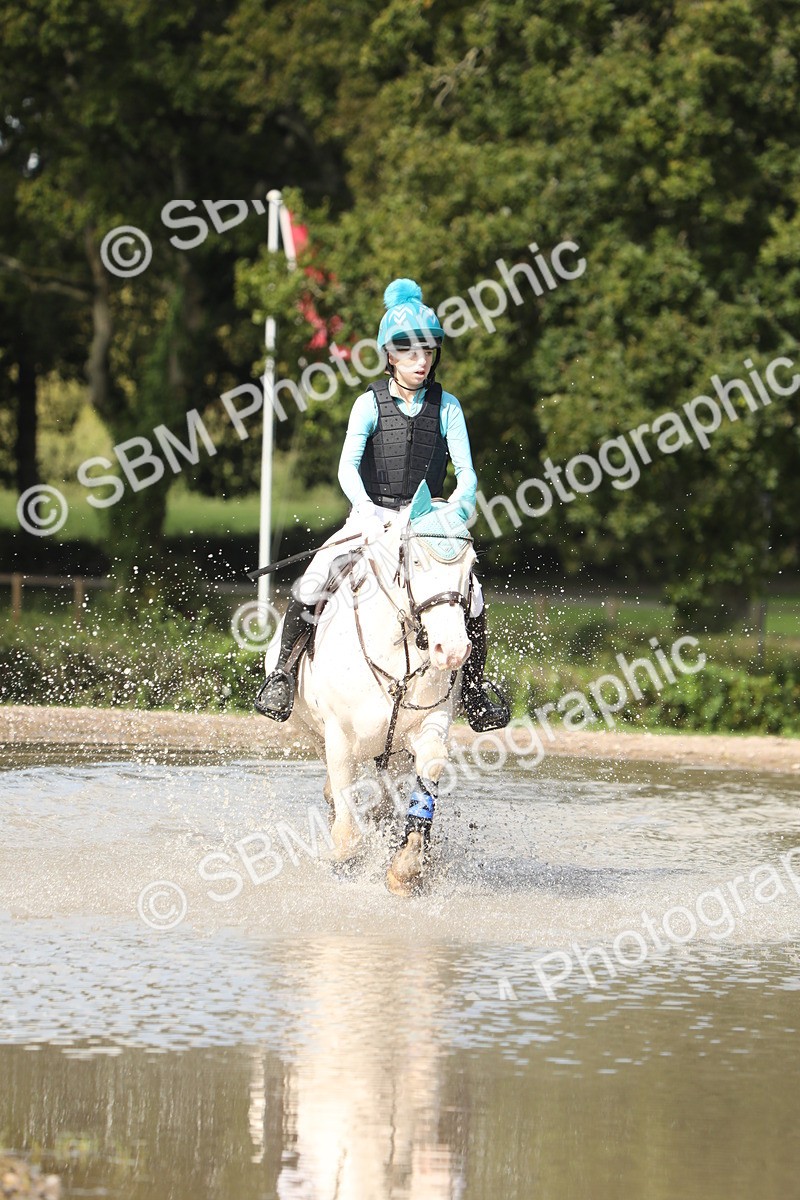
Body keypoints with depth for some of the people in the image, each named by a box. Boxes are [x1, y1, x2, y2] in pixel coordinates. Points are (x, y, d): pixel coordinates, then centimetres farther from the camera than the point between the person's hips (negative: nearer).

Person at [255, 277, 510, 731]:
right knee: (313, 582, -24)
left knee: (472, 599, -17)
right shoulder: (371, 403, -3)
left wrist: (458, 507, -29)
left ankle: (475, 696, 0)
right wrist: (369, 514, -34)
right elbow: (348, 466, -16)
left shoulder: (447, 407, 2)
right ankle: (283, 673, -7)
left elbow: (466, 472, -6)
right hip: (372, 515, -1)